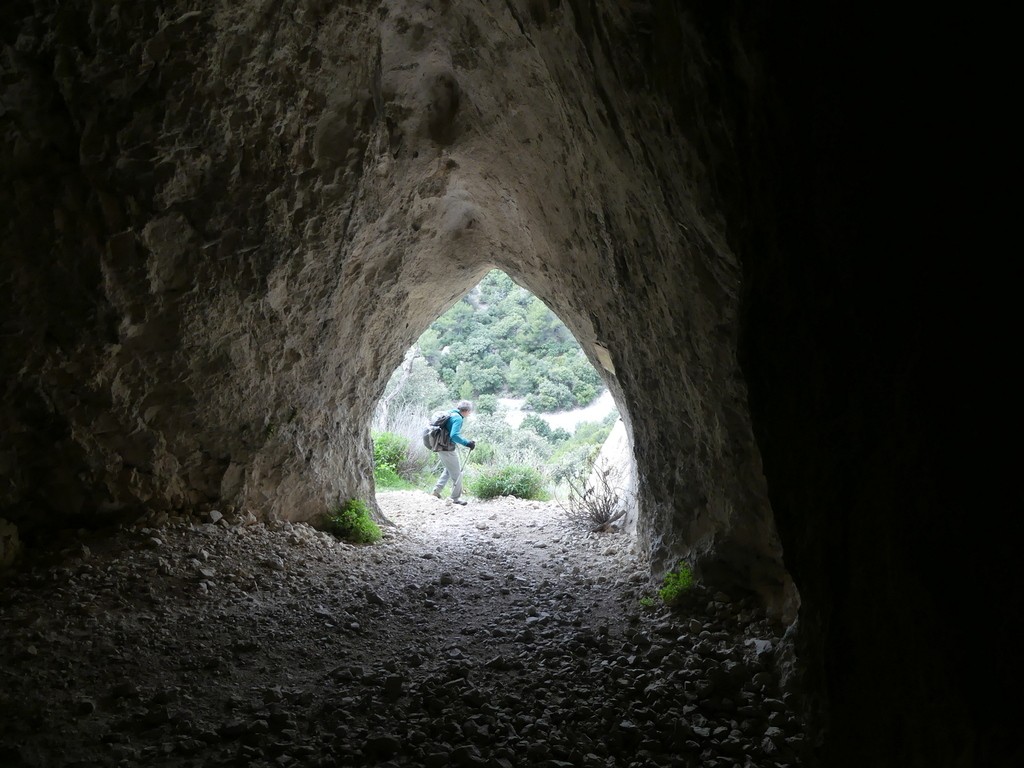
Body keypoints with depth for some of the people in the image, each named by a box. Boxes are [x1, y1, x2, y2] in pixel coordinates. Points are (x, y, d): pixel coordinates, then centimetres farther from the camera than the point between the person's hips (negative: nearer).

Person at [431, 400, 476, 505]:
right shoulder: (458, 418, -18)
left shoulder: (450, 414, 10)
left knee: (449, 469, 27)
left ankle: (437, 489, 23)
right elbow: (454, 436, -28)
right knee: (457, 473, 4)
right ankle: (456, 498, 12)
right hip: (447, 449, -9)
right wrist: (468, 443, -25)